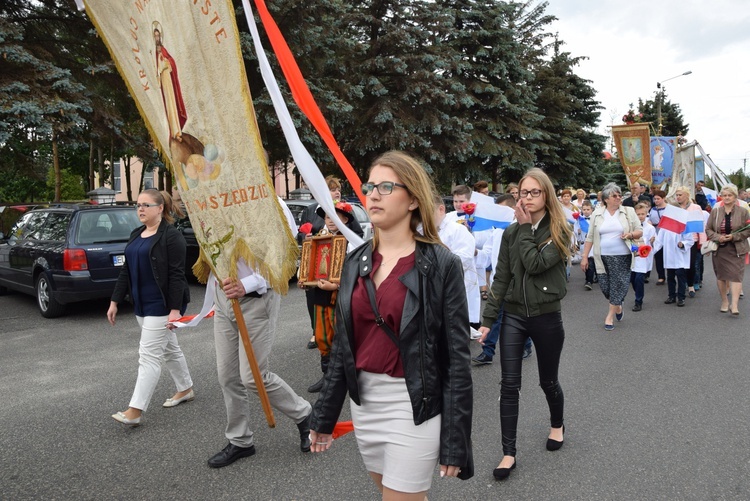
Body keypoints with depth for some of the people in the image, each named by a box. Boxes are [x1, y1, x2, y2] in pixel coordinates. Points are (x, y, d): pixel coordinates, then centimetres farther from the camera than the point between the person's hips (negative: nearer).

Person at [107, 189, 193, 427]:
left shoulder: (171, 236, -13)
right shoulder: (136, 235, 12)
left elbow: (177, 275, -18)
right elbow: (126, 271, 15)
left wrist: (175, 309, -22)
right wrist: (115, 301, 11)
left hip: (162, 305, -8)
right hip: (142, 305, 9)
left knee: (149, 355, -8)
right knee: (169, 349, 19)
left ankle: (135, 410, -5)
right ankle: (185, 389, 34)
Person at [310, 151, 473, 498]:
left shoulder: (441, 263, -11)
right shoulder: (357, 261, 4)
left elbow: (457, 356, -11)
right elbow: (342, 344, 8)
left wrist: (454, 441, -12)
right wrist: (324, 415, 9)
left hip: (414, 405, -5)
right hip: (363, 400, 6)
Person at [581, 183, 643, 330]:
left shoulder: (629, 212, 2)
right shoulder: (597, 214, 3)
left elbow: (640, 231, 6)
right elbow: (590, 237, 5)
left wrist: (630, 234, -16)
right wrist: (584, 257, 2)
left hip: (622, 256, -1)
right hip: (602, 257, 1)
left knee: (618, 285, -1)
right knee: (604, 285, 5)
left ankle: (610, 316, 11)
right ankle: (618, 305, 34)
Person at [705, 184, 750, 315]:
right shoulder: (715, 211, 3)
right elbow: (708, 229, 6)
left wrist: (734, 237, -15)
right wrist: (718, 237, -12)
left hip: (737, 250, -2)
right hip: (719, 249, 2)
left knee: (736, 275, -9)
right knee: (721, 276, 9)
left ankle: (734, 305, -11)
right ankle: (724, 301, 24)